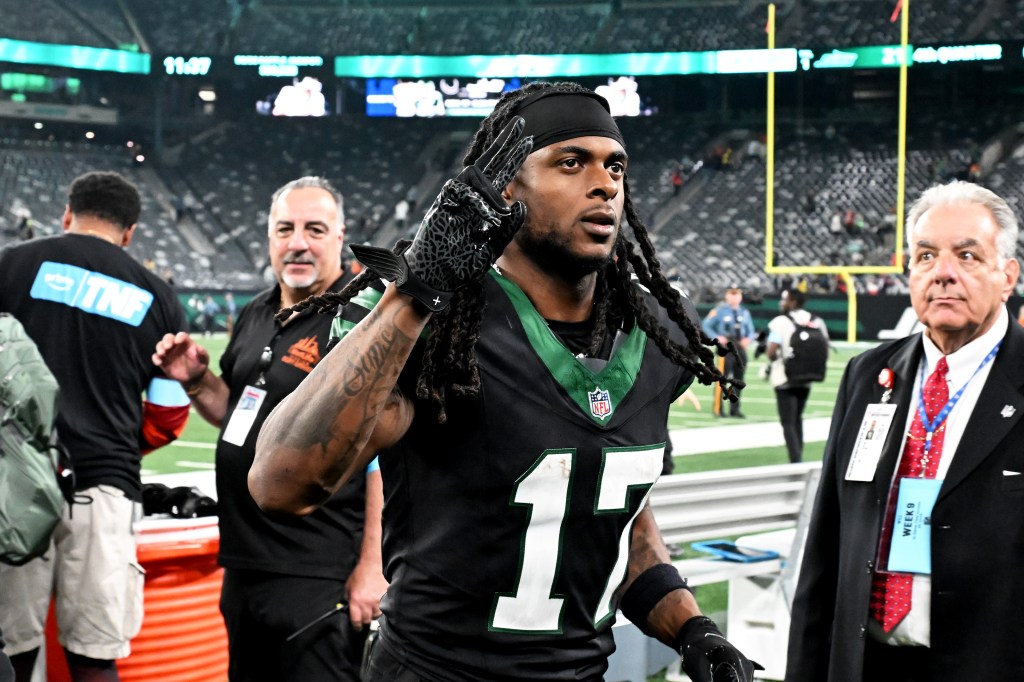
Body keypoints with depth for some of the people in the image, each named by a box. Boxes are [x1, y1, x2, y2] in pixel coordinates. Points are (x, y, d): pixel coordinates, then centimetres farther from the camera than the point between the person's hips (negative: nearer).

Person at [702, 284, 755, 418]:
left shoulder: (745, 313, 13)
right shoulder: (719, 310, -2)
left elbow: (751, 331, 18)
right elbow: (706, 325, 0)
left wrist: (748, 338, -4)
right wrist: (717, 338, -13)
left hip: (740, 348, 5)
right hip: (725, 347, -5)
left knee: (738, 379, 8)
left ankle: (735, 409, 16)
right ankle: (718, 408, -3)